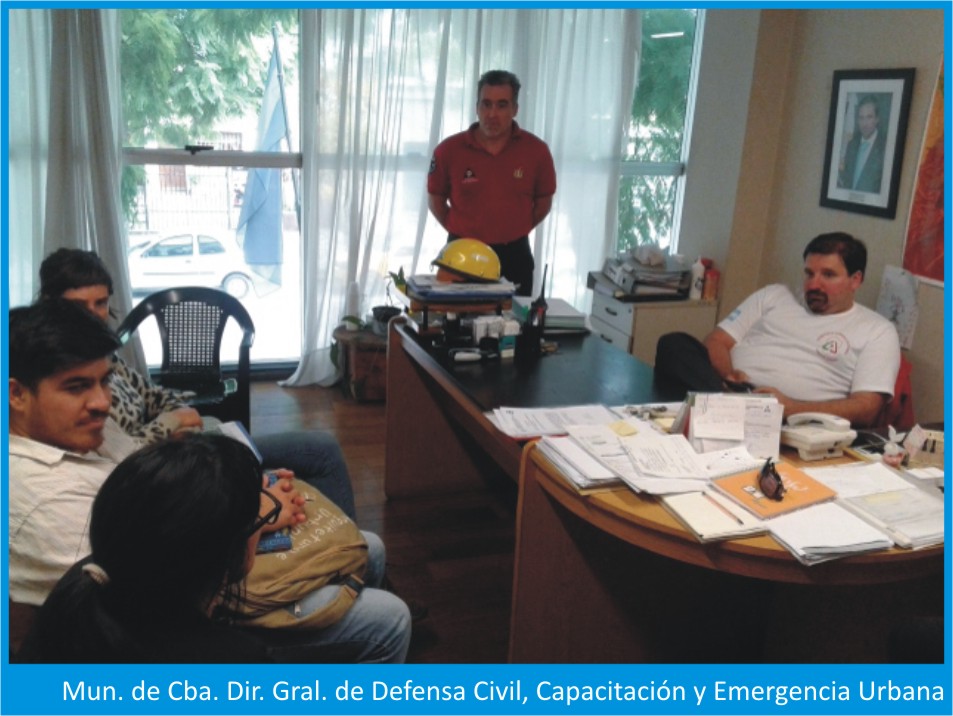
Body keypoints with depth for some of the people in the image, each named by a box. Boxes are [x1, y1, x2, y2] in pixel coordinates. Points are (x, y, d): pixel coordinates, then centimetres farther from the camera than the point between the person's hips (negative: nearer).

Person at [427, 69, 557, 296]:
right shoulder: (448, 150, -7)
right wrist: (461, 233, 4)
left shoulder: (536, 150, -6)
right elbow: (436, 199, 8)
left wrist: (513, 232, 6)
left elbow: (543, 202, 8)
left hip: (514, 255, 0)